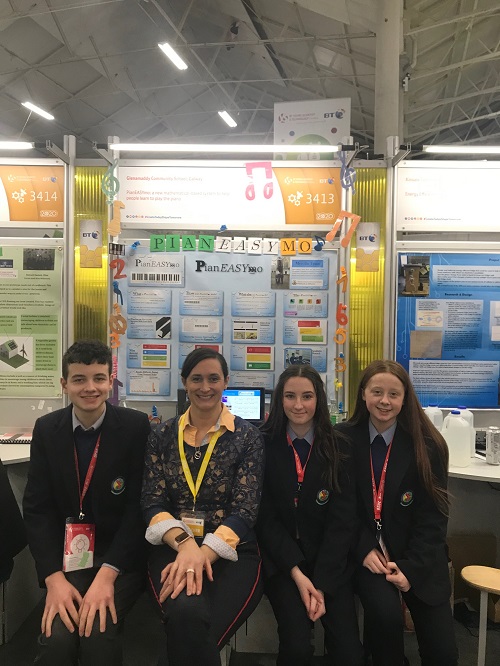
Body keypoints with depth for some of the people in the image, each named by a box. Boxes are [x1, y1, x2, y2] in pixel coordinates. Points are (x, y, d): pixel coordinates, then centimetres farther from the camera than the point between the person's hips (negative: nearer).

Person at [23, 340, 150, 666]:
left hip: (120, 554, -2)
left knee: (98, 633, -25)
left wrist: (107, 574, -21)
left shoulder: (136, 426, -9)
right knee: (57, 638, -21)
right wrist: (53, 577, -14)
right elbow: (38, 508, -1)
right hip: (67, 554, 2)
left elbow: (138, 505, -10)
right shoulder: (47, 429, 0)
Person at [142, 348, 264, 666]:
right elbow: (153, 502, 1)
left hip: (231, 551, -1)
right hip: (173, 547, 2)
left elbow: (244, 510, -7)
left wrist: (203, 554, -23)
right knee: (186, 615, -30)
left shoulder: (248, 437, 0)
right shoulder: (163, 436, 8)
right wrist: (185, 544, -19)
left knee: (195, 632, -28)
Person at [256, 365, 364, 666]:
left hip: (330, 560, 1)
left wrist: (321, 584, -14)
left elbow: (342, 519, -5)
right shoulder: (265, 446, -5)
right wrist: (297, 573, -15)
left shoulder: (338, 448, -2)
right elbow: (266, 518, -4)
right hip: (280, 559, -1)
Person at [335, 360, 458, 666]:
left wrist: (411, 568, -12)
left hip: (419, 556, 1)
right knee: (385, 613, -25)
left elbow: (433, 514, -4)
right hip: (367, 549, 0)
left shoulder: (427, 445, -7)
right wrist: (365, 549, -13)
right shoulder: (343, 439, -6)